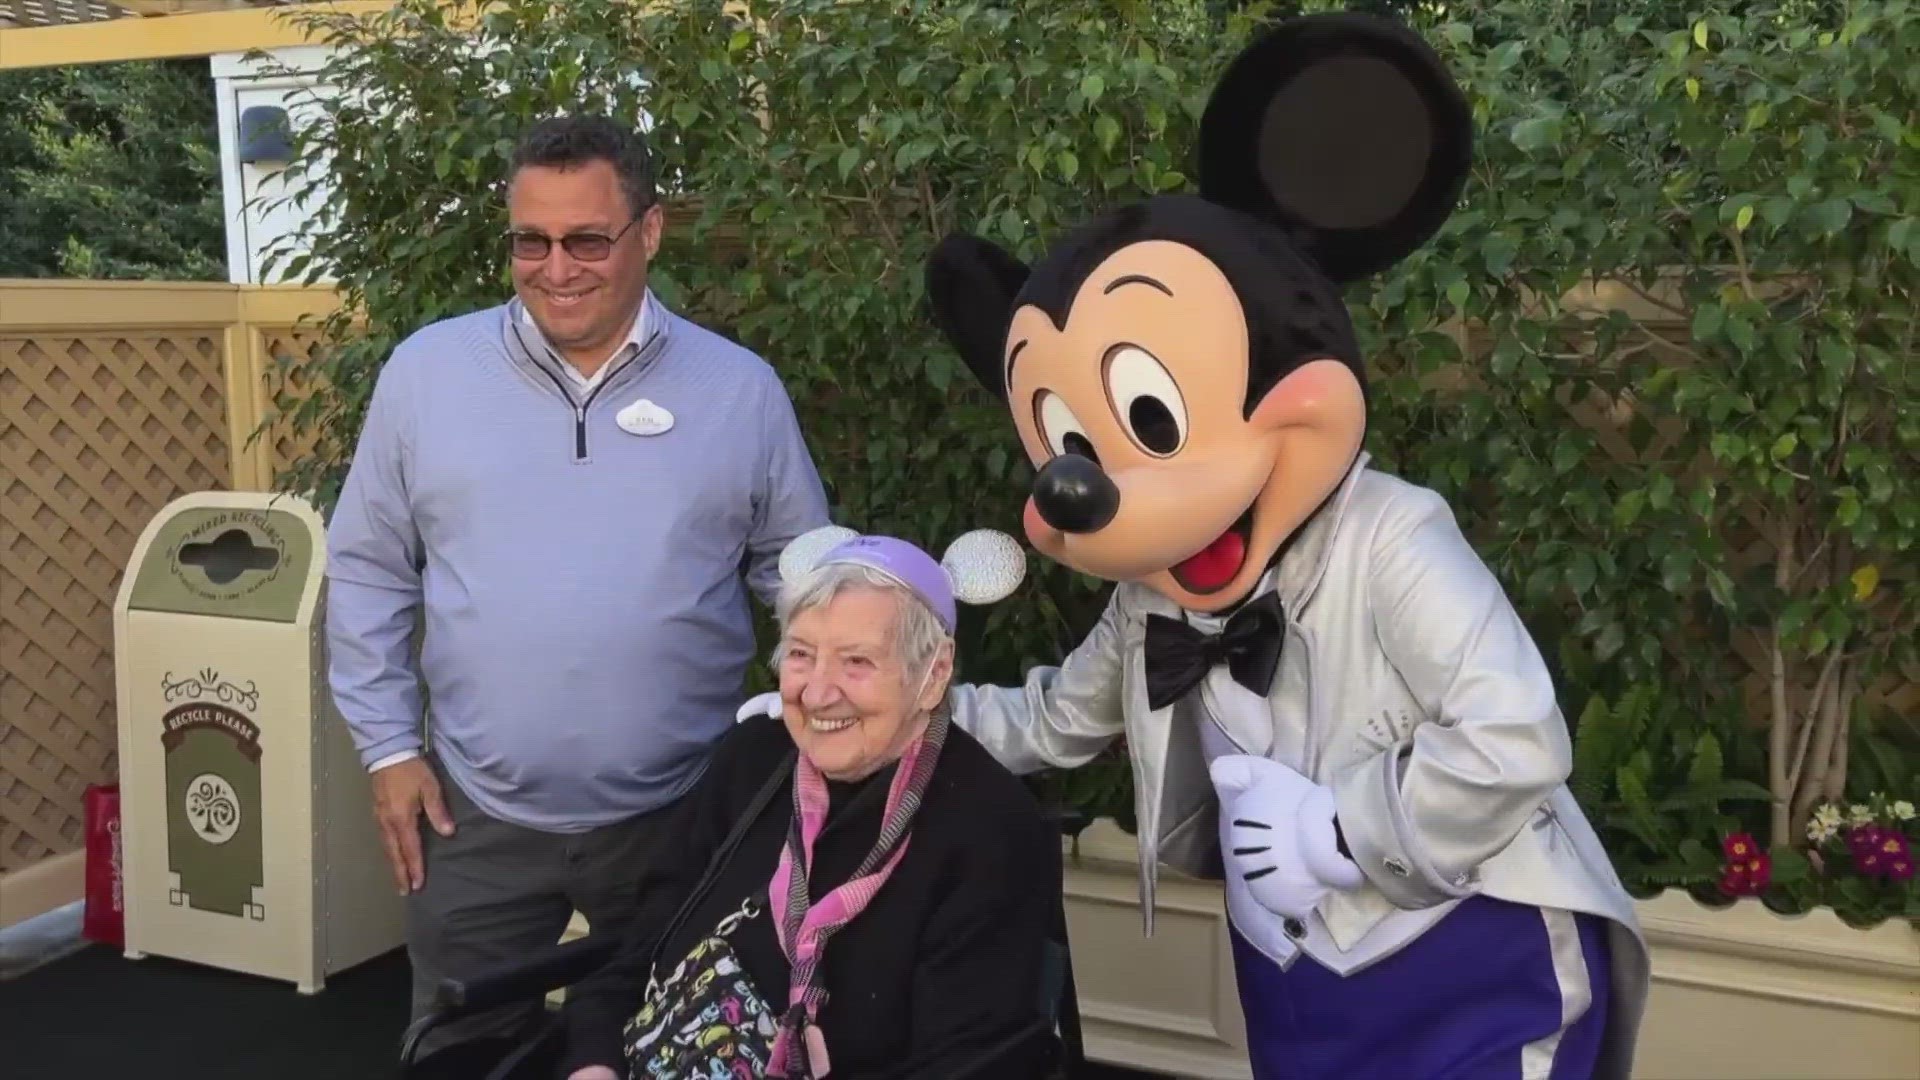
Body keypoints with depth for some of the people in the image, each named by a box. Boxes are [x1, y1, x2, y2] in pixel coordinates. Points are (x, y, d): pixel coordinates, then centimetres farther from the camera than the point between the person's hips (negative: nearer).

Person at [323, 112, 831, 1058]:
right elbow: (368, 570, 5)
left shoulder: (742, 390, -4)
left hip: (683, 816, 0)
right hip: (477, 816, 1)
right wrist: (389, 745, 1)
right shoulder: (425, 370, -2)